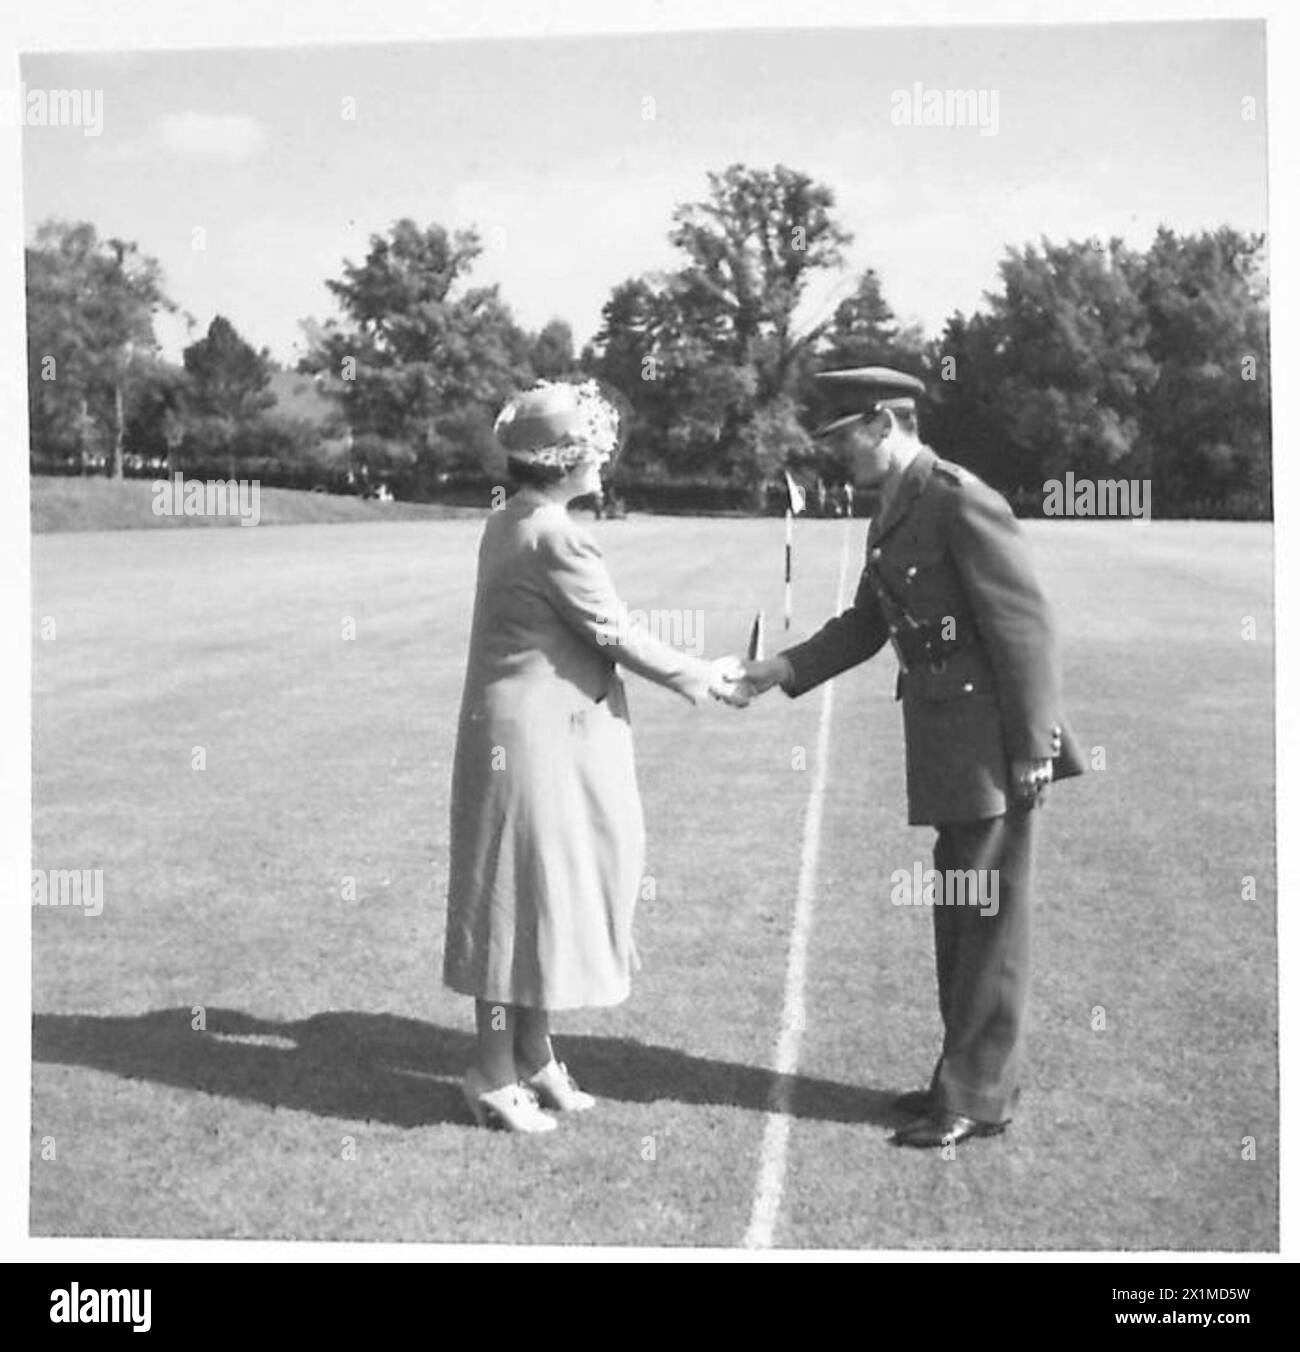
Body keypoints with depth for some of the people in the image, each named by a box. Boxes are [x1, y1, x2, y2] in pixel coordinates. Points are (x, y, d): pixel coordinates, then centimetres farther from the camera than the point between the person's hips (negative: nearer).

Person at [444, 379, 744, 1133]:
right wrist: (704, 679, -2)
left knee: (542, 890, 17)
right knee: (525, 893, 1)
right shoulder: (555, 536, -19)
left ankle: (533, 1057, 29)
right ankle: (494, 1076, 13)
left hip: (531, 734, 10)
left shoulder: (511, 524, 11)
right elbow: (617, 634, -15)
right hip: (541, 741, -10)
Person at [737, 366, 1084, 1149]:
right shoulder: (893, 516, 13)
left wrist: (1032, 749, -18)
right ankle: (975, 1075, 29)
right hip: (950, 756, 9)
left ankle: (979, 1097, 11)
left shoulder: (960, 500, -16)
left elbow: (1026, 623, -18)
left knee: (990, 921, 0)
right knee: (960, 918, 16)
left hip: (998, 746, -9)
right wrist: (781, 670, 9)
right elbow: (867, 624, 19)